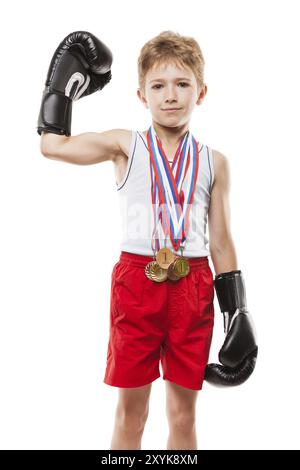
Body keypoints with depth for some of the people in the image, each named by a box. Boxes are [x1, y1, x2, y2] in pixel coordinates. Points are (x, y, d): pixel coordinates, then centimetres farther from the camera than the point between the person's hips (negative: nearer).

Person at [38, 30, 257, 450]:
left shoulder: (214, 162, 5)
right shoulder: (125, 146, 2)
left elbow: (221, 242, 7)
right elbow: (52, 144, 0)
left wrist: (237, 313, 6)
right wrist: (65, 83, 7)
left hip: (193, 287, 2)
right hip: (137, 282, -1)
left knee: (183, 411, 14)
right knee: (130, 410, 11)